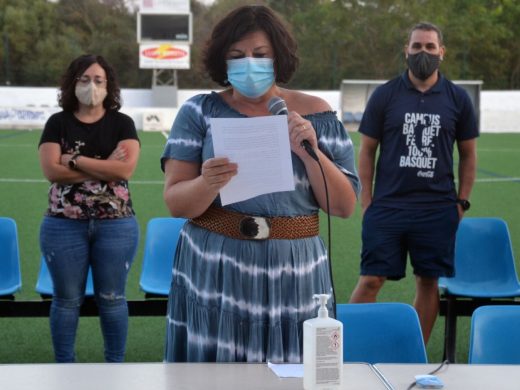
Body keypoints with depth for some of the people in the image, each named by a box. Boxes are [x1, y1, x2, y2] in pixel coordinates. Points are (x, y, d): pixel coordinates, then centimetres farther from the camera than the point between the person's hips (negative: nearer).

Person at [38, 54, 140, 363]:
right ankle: (64, 366, 20)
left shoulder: (122, 123, 3)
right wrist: (105, 169, -12)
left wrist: (75, 160, -11)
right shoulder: (58, 123, 3)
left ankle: (116, 364, 19)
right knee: (67, 299, 8)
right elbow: (51, 170, -10)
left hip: (116, 225, 0)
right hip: (64, 225, 1)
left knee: (112, 298, 7)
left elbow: (126, 167, -13)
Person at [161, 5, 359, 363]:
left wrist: (310, 154, -12)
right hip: (214, 271, -1)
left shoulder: (316, 115, 4)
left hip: (292, 274, 1)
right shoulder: (200, 112, 2)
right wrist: (208, 184, -24)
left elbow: (344, 207, 2)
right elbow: (175, 203, -3)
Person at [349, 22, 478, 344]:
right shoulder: (385, 95, 2)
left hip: (438, 209, 1)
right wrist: (367, 201, 0)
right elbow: (367, 150, 5)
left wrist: (462, 201, 5)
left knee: (430, 282, 6)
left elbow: (468, 154, 12)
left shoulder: (458, 99, 5)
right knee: (371, 281, -3)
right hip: (387, 206, -1)